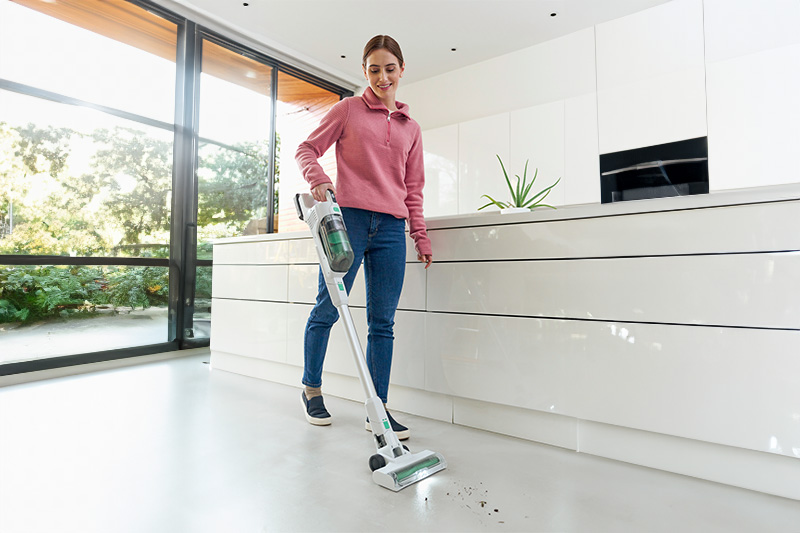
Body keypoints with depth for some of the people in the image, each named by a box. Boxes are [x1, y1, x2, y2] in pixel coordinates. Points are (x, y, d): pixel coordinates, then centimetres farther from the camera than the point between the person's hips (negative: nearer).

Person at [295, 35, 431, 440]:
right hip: (349, 218, -3)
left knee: (383, 320, 1)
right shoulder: (348, 109, 10)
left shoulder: (411, 129, 20)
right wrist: (318, 178, -16)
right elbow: (307, 149, 6)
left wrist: (421, 236, 12)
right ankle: (311, 387, 24)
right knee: (327, 308, 0)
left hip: (391, 228, 4)